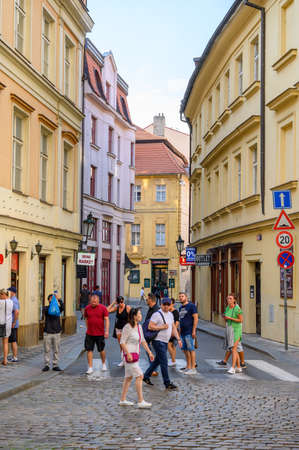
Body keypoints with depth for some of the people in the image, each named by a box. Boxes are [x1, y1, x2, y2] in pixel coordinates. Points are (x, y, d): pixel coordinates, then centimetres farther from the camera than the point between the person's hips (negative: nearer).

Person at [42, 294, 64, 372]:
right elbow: (44, 311, -22)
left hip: (56, 332, 1)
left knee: (56, 350, 4)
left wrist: (59, 299, -33)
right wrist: (51, 304, -37)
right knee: (47, 350, 2)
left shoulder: (58, 308, 4)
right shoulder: (46, 308, 1)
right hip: (47, 332, -1)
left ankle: (55, 365, 12)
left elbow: (62, 307, -17)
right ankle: (46, 365, 10)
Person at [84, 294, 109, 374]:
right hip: (89, 334, 2)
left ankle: (103, 364, 33)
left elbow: (106, 319, -7)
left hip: (100, 333, -2)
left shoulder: (103, 308, -6)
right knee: (89, 350, -2)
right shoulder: (87, 308, 1)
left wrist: (107, 331, -14)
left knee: (101, 350, 11)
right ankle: (90, 368, 3)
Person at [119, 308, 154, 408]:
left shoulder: (139, 327, 9)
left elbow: (143, 341, 17)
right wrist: (128, 354, -23)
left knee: (129, 377, 13)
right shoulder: (128, 327, -16)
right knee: (139, 376, -10)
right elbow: (122, 342, -17)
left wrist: (149, 352, 14)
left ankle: (123, 400, 21)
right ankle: (141, 401, -7)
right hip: (130, 354, -9)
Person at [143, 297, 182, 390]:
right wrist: (162, 327, -17)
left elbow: (173, 327, 18)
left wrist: (178, 339, 10)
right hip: (158, 341, -8)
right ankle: (167, 383, -3)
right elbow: (150, 326, -18)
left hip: (165, 342, 8)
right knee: (164, 362, -8)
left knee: (157, 360, 15)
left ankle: (146, 376, 28)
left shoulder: (170, 314, 13)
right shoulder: (157, 314, -13)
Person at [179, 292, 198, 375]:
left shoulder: (191, 306, -7)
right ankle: (188, 367, 16)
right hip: (183, 332, 8)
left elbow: (196, 318, -12)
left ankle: (193, 368, -3)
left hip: (189, 332, -8)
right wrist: (179, 331, 17)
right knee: (185, 350, 9)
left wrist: (194, 331, -17)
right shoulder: (181, 308, 17)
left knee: (191, 349, -6)